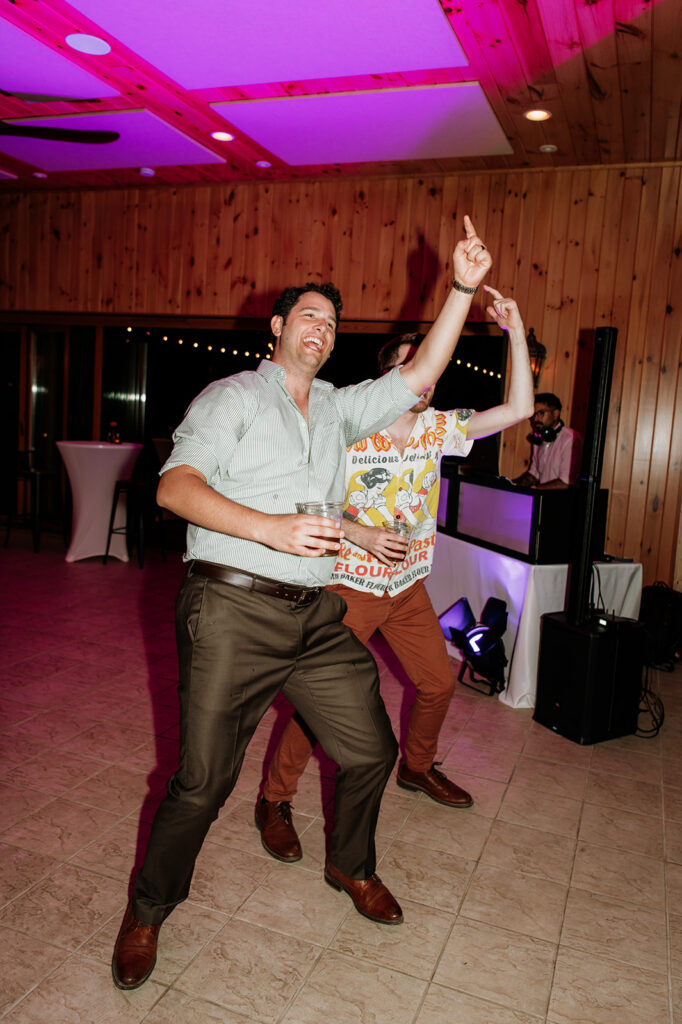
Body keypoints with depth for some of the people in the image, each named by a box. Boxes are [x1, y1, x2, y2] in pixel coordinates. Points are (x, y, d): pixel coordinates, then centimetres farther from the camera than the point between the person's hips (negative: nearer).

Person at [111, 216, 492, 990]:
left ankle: (351, 867, 40)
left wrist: (463, 290, 8)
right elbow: (175, 486, -14)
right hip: (234, 610, -6)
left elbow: (420, 375, 15)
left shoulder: (338, 409, 17)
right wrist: (272, 528, -26)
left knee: (370, 750, 12)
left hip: (317, 615, 6)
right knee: (203, 781, 1)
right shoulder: (233, 397, -1)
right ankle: (147, 912, 28)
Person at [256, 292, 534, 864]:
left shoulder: (437, 429, -1)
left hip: (409, 587, 6)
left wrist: (517, 332, -13)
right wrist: (360, 534, -26)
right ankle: (275, 800, 13)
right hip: (351, 586, -5)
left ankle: (417, 768, 42)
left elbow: (518, 410, -6)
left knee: (438, 683, 15)